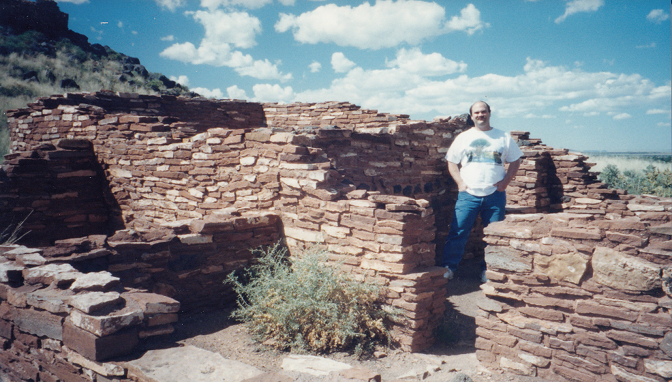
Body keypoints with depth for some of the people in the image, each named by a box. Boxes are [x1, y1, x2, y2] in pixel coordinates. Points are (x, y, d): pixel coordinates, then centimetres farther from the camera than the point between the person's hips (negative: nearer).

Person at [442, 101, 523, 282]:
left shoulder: (504, 137, 9)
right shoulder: (463, 137, 8)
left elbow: (515, 161, 12)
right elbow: (452, 162, 10)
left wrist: (505, 181, -2)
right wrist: (460, 182, -3)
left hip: (495, 194, 1)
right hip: (468, 194, -1)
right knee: (458, 231, -5)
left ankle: (489, 270, 17)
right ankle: (449, 267, 4)